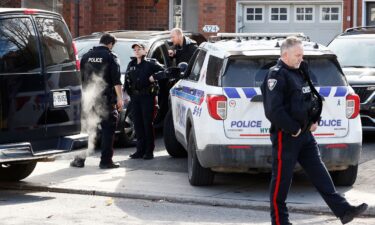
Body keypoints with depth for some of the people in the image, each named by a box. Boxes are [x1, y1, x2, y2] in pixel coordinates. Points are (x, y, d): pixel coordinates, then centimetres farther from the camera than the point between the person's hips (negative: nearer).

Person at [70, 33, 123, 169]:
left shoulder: (87, 56, 12)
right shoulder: (111, 57, -4)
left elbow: (80, 78, 18)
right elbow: (116, 81, -11)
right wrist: (120, 98, -9)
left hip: (88, 99, 5)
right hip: (106, 100, -5)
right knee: (108, 129, 1)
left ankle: (79, 159, 10)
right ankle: (105, 161, -2)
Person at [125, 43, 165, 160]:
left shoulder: (150, 63, 1)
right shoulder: (131, 65, 16)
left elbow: (163, 71, -7)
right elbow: (127, 79, 19)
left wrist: (154, 76, -22)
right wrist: (127, 93, 10)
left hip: (147, 96, -5)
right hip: (135, 97, 5)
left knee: (148, 124, -4)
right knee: (137, 124, 5)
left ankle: (149, 151, 0)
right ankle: (140, 150, 11)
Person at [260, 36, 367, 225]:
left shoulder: (300, 71, 14)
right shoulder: (277, 75, -14)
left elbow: (312, 98, 26)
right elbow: (274, 110, -22)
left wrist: (315, 121, 10)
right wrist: (293, 129, -17)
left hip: (305, 133, 8)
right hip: (285, 136, -8)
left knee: (320, 173, 4)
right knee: (281, 179, 1)